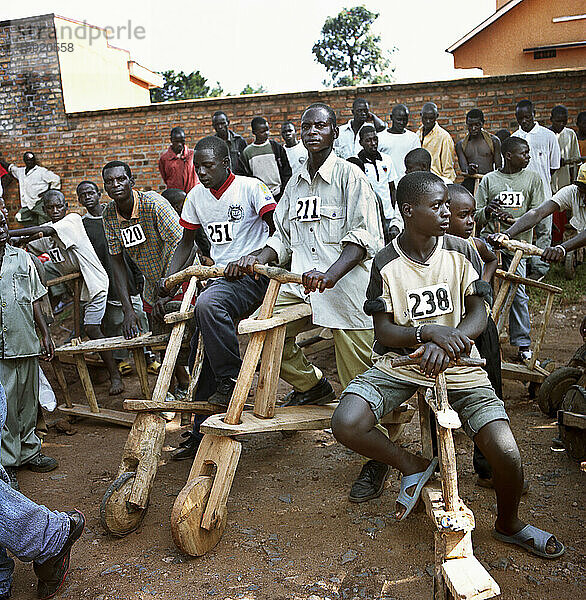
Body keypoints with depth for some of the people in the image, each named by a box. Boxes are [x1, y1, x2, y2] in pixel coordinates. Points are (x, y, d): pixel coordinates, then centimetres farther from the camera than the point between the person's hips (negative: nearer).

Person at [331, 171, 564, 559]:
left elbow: (479, 315, -1)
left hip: (457, 365, 1)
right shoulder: (387, 263, -5)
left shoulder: (461, 252, -1)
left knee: (507, 454, -15)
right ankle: (413, 466, 4)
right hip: (399, 362, 0)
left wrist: (447, 341, -22)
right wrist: (428, 330, -25)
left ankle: (509, 524, 20)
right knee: (346, 425, -25)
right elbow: (383, 330, -6)